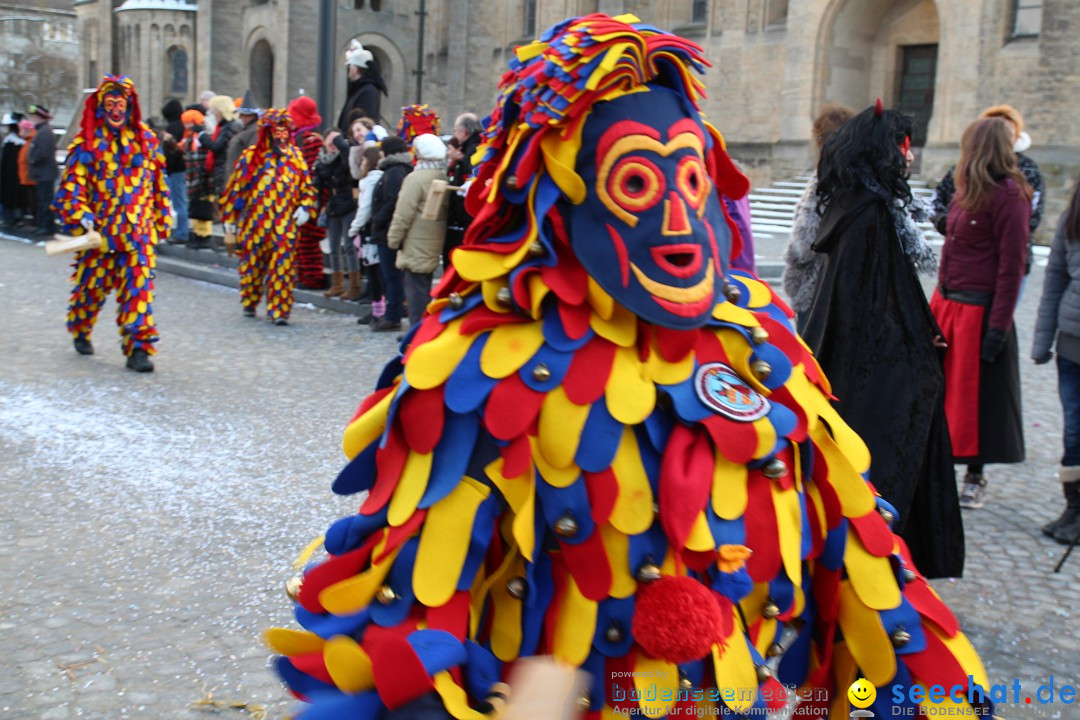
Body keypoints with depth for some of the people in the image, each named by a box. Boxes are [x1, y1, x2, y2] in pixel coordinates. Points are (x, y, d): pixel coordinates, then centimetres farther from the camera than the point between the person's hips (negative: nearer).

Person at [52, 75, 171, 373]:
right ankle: (80, 331, 38)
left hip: (138, 231, 1)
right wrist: (81, 216, -19)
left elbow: (158, 181, 13)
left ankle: (138, 348, -6)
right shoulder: (86, 143, -2)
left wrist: (161, 217, 15)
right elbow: (72, 184, -6)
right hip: (99, 231, -1)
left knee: (139, 287, -8)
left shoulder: (145, 139, 6)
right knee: (93, 284, 12)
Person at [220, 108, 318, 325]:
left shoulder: (295, 155, 8)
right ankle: (250, 303, 31)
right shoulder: (251, 155, 0)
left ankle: (279, 310, -2)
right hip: (255, 221, -1)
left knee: (283, 264, -6)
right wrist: (229, 217, 5)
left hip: (285, 223, 1)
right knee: (253, 260, 10)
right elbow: (236, 186, 4)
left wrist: (305, 207, -4)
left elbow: (306, 184, 12)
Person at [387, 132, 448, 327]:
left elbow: (403, 214, -16)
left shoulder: (415, 178, -15)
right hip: (433, 246, 8)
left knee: (416, 291, -4)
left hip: (416, 247, -8)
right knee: (424, 289, 16)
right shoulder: (443, 177, 8)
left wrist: (394, 239, -6)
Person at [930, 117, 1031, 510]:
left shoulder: (1009, 195, -15)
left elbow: (1012, 264, -17)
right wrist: (939, 300, 13)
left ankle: (976, 476, 18)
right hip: (945, 304, 8)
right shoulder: (968, 191, 10)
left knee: (977, 396, 4)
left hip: (978, 312, -8)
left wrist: (998, 327, -18)